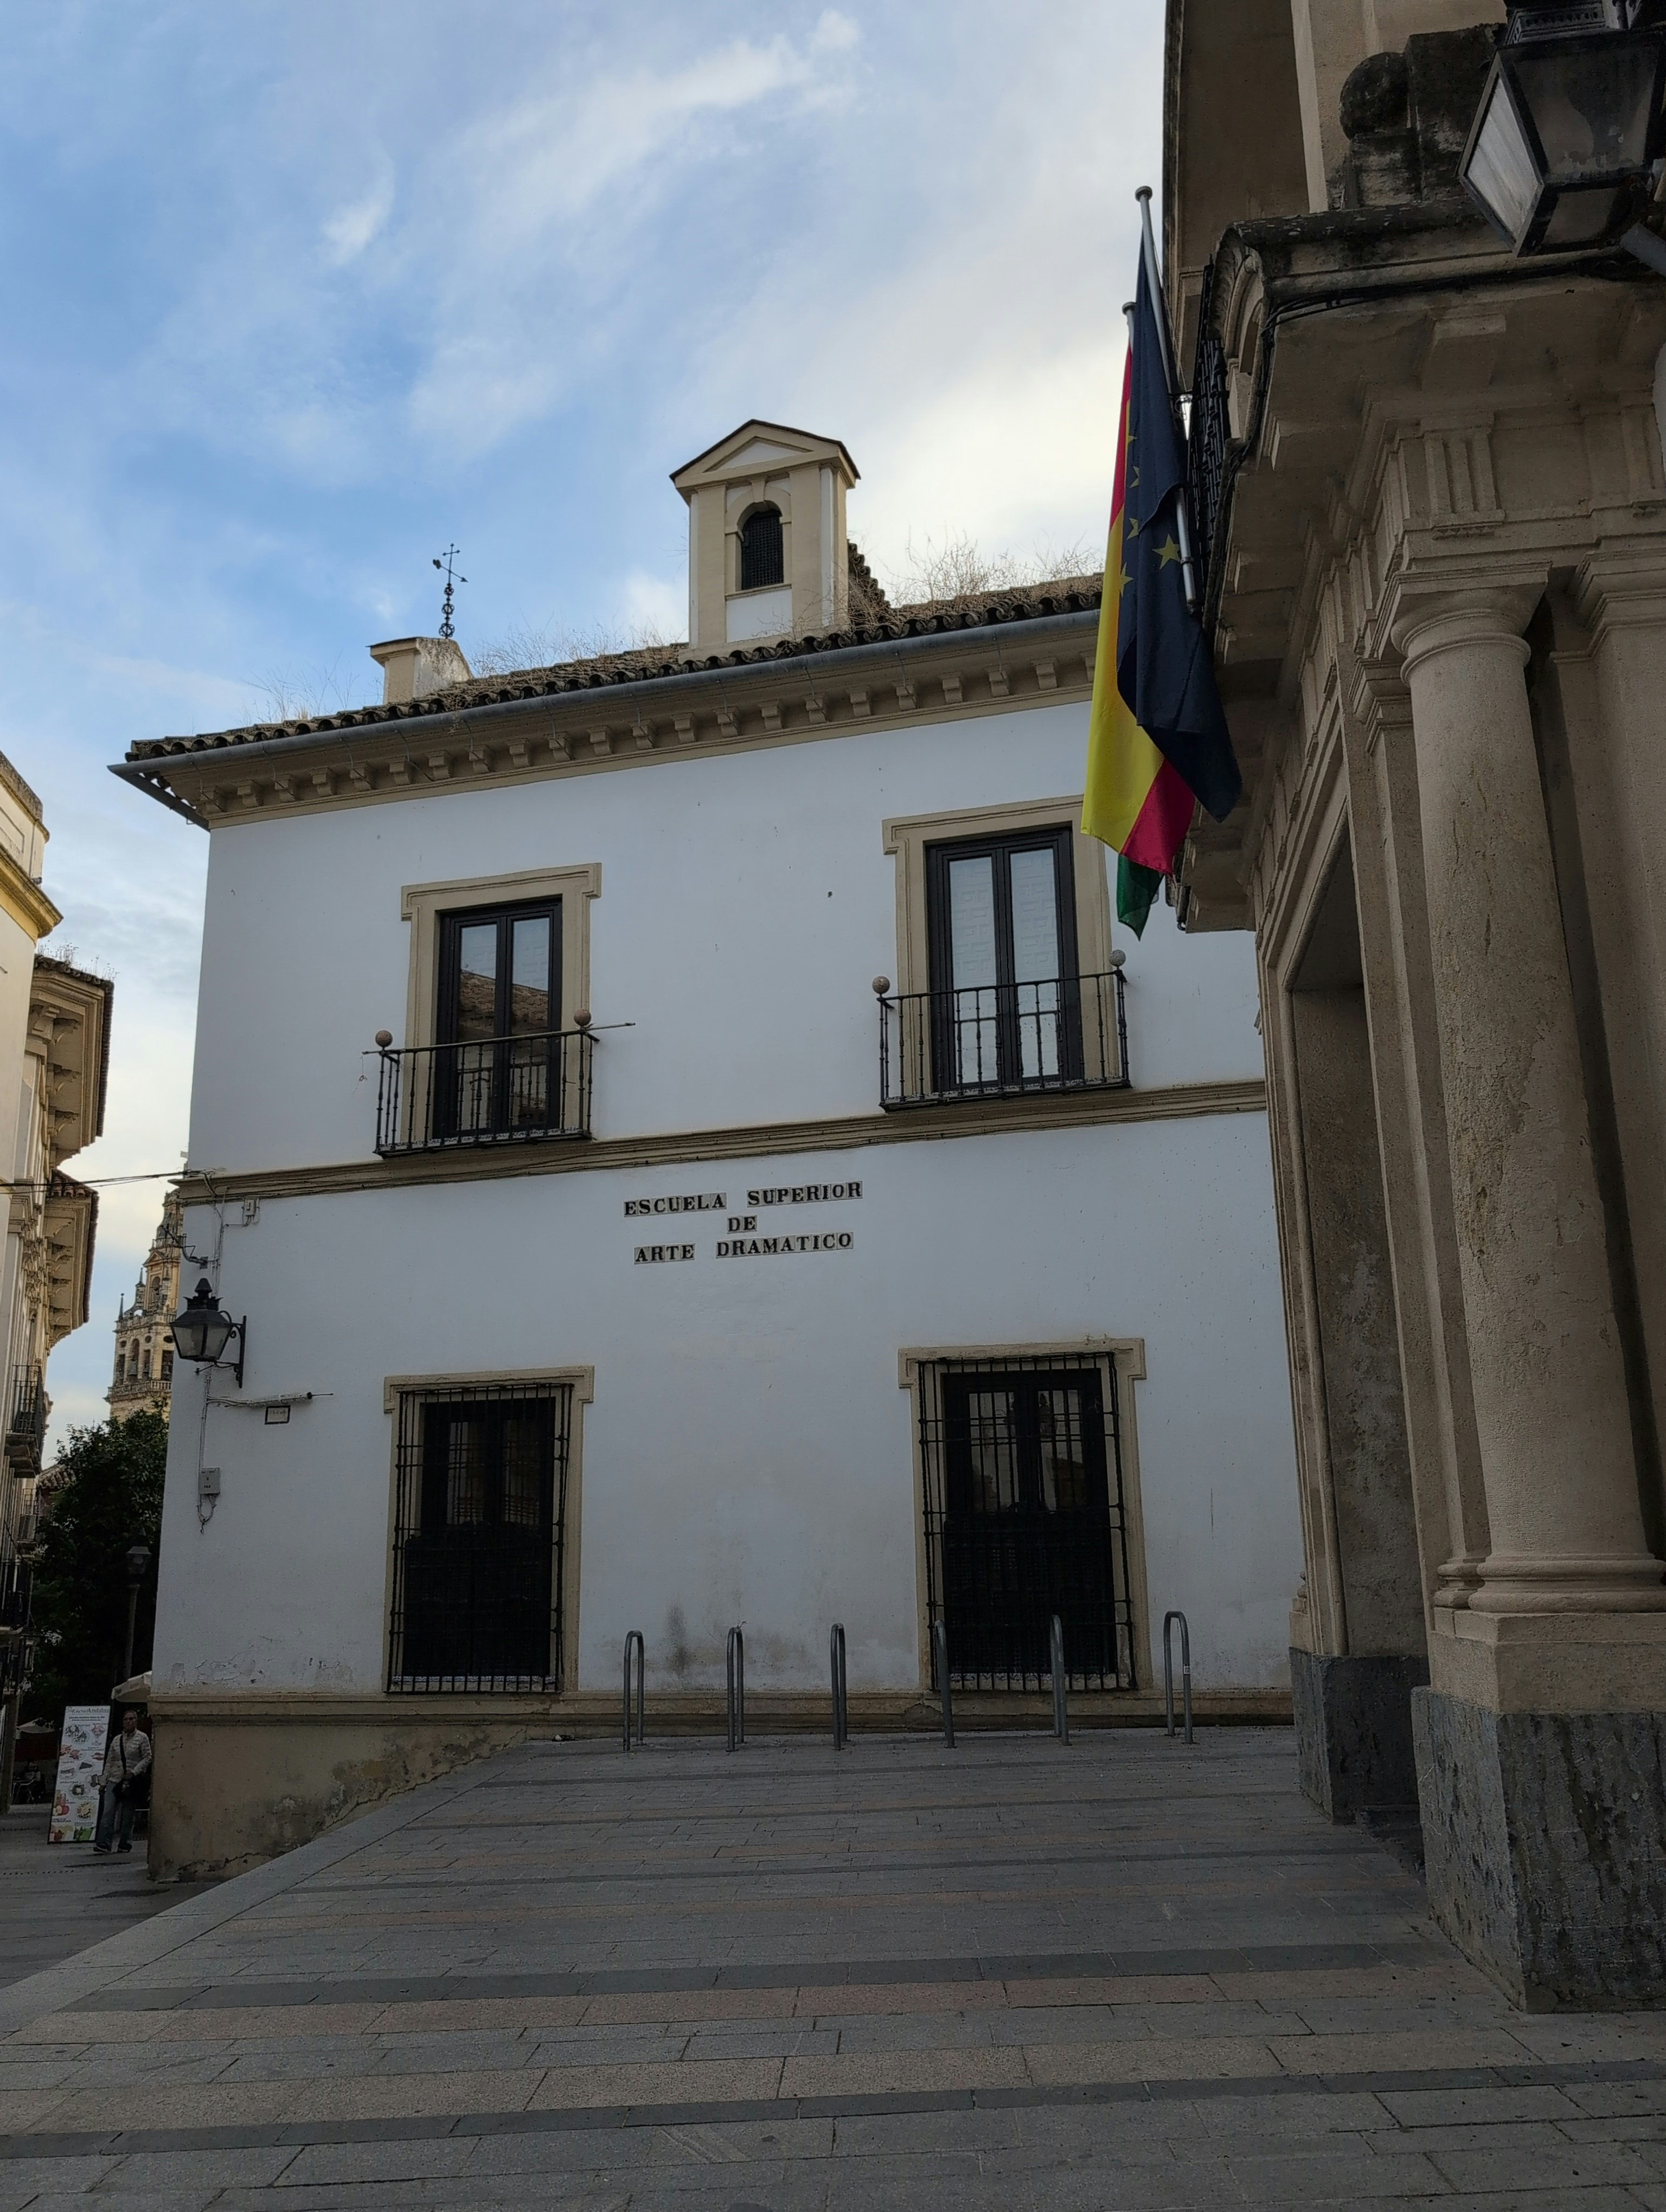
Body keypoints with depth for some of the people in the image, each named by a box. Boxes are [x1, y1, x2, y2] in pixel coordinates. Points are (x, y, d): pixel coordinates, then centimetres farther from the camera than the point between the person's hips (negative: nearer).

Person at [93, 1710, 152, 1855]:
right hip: (115, 1779, 3)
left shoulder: (142, 1738, 2)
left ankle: (125, 1844, 9)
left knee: (128, 1814, 1)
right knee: (108, 1811, -11)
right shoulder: (117, 1740, 13)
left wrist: (134, 1772, -14)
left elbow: (147, 1758, -2)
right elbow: (109, 1762, 14)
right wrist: (103, 1782, 9)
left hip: (132, 1782, -3)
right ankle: (103, 1843, -17)